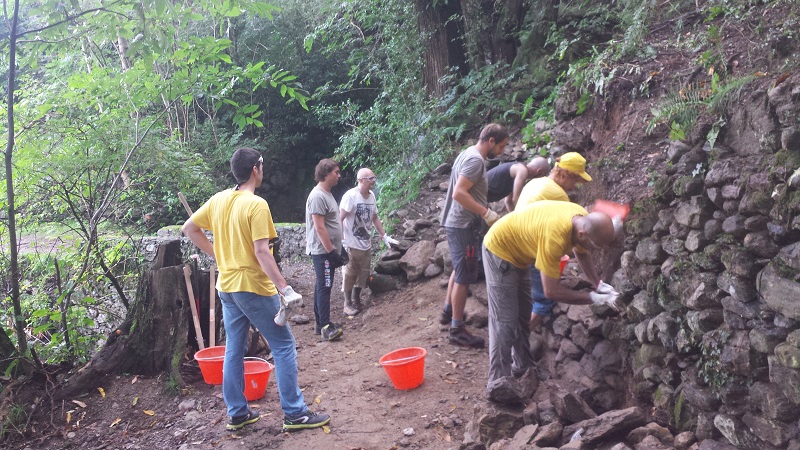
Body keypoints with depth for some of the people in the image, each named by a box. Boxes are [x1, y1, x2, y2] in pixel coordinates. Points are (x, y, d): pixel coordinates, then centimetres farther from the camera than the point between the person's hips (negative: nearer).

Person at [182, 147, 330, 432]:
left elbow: (188, 229, 12)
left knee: (234, 350, 14)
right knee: (284, 347, 2)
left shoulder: (218, 200, 5)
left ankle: (237, 414, 23)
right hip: (253, 287, -8)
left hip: (227, 286, 8)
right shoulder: (256, 205, -17)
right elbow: (261, 252, -23)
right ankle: (295, 414, 5)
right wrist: (285, 289, -22)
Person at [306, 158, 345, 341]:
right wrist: (331, 252, -22)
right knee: (324, 286, -8)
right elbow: (319, 227, -22)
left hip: (328, 250, 10)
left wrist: (335, 250, 22)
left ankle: (320, 322, 21)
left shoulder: (327, 194, 14)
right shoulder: (318, 196, -18)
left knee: (322, 285, 14)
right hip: (323, 251, -10)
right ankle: (325, 326, -5)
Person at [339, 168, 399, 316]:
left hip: (366, 244, 7)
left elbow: (375, 218, 15)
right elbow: (340, 219, -17)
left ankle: (356, 300, 29)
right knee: (350, 274, 3)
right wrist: (341, 241, -21)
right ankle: (348, 304, 17)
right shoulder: (350, 196, -18)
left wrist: (385, 237, 14)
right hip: (352, 244, -7)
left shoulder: (371, 195, 4)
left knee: (363, 274, 13)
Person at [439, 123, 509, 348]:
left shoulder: (469, 155, 13)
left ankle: (449, 309, 39)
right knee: (465, 276, -5)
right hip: (463, 224, -11)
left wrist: (484, 211, 15)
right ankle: (457, 329, 2)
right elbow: (459, 193, -27)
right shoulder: (475, 160, -18)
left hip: (458, 222, 11)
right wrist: (487, 213, -24)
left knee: (459, 269, 25)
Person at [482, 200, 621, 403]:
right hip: (499, 251, -9)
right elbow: (551, 291, -35)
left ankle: (522, 367, 31)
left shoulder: (584, 219, -14)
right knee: (505, 322, -10)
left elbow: (581, 253, 8)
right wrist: (596, 298, -30)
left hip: (518, 252, 9)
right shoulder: (554, 236, -39)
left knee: (522, 316, 18)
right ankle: (498, 385, -4)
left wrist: (599, 284, -6)